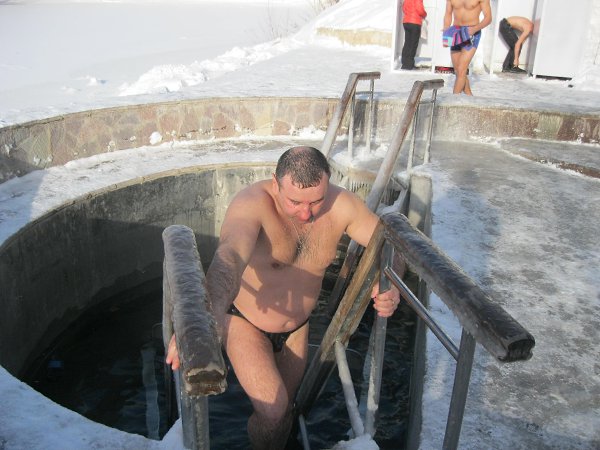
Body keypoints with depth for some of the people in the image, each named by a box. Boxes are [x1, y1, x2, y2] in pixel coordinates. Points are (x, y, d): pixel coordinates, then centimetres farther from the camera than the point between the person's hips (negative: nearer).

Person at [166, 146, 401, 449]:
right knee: (272, 412, -16)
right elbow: (229, 256, -51)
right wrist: (212, 314, -70)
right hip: (244, 322, -4)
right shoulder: (253, 203, -32)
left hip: (296, 328, 4)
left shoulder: (341, 206, -19)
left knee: (283, 412, 18)